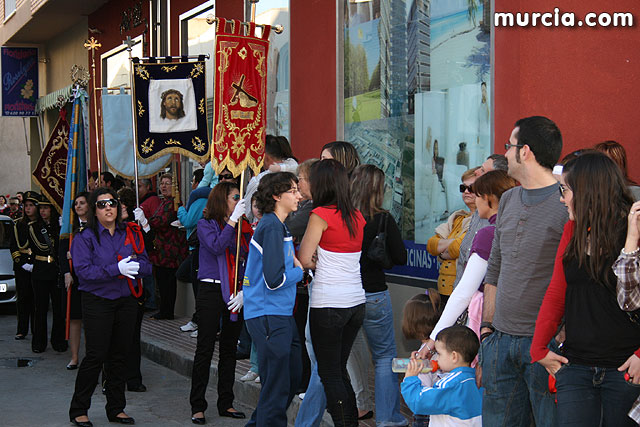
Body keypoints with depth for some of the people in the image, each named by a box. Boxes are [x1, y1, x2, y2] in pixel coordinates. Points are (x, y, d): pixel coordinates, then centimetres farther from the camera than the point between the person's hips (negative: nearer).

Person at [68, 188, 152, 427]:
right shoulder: (85, 237, -4)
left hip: (126, 301, 5)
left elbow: (146, 265, 5)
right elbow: (83, 270, -16)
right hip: (97, 302, -4)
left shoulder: (129, 235, 9)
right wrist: (116, 269, -23)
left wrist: (132, 265, -18)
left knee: (120, 356, 10)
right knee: (96, 356, -7)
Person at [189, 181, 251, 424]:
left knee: (229, 349, 10)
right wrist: (233, 219, -20)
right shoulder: (206, 225, -1)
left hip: (236, 293, 4)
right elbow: (216, 247, -20)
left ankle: (226, 404, 19)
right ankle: (197, 406, 5)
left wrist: (245, 291, -4)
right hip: (211, 292, -4)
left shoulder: (244, 227, 10)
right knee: (205, 349, -2)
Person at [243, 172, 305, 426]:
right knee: (277, 386, -5)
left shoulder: (277, 225, 16)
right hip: (268, 316, -10)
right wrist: (299, 271, -6)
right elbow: (274, 280, -23)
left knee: (292, 378, 17)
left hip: (281, 313, 10)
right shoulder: (272, 227, -16)